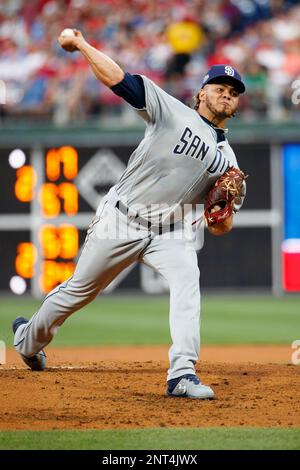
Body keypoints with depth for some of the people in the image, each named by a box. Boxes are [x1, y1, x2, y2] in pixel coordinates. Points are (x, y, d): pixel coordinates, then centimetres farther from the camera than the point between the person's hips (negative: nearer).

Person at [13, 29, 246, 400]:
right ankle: (30, 337, 39)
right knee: (80, 289, 10)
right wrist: (81, 44, -15)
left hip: (171, 231, 3)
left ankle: (182, 374, -32)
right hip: (120, 221, -3)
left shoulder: (227, 159, 8)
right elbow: (116, 78, -12)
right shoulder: (171, 112, -5)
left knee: (186, 280, -27)